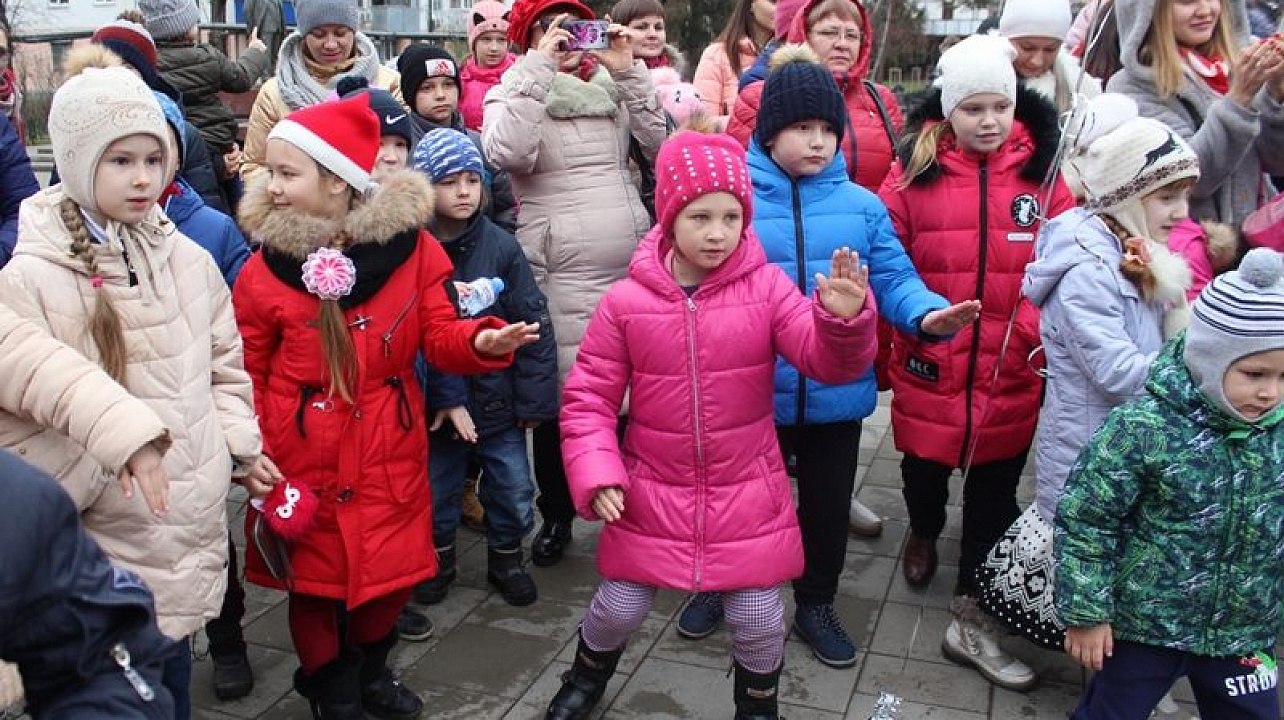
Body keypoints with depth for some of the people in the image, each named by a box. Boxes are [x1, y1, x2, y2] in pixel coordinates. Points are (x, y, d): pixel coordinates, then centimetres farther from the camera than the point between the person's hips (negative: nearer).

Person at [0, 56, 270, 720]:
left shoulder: (188, 259, 4)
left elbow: (224, 364, 15)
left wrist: (237, 445, 5)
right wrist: (109, 469, -16)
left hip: (194, 525, 5)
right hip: (109, 543, -4)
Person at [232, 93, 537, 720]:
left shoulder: (409, 246, -6)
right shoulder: (264, 272, -8)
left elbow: (439, 335, -3)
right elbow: (247, 377, -2)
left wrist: (481, 341, -24)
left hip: (389, 454, 1)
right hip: (303, 459, -1)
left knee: (391, 573, 14)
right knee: (315, 580, 13)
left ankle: (369, 670, 44)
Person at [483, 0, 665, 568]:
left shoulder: (613, 88, 13)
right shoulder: (515, 92, 3)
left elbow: (661, 146, 3)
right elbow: (507, 152, -18)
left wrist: (629, 73, -2)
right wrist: (541, 67, -15)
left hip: (632, 267, 3)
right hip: (559, 279, -3)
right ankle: (556, 515, 25)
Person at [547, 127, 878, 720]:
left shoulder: (768, 287, -8)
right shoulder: (625, 301, -9)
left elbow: (828, 360, -15)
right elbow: (588, 397, -3)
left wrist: (845, 319, -36)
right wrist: (595, 474, -14)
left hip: (748, 494, 0)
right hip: (652, 493, 0)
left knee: (759, 617, 7)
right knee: (619, 607, 12)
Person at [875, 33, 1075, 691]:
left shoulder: (1041, 171, 1)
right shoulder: (915, 170, -2)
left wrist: (1043, 329, -16)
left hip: (1011, 371, 1)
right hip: (929, 365, -1)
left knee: (995, 489, 8)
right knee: (924, 464, 16)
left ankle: (970, 619, 23)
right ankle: (923, 534, 51)